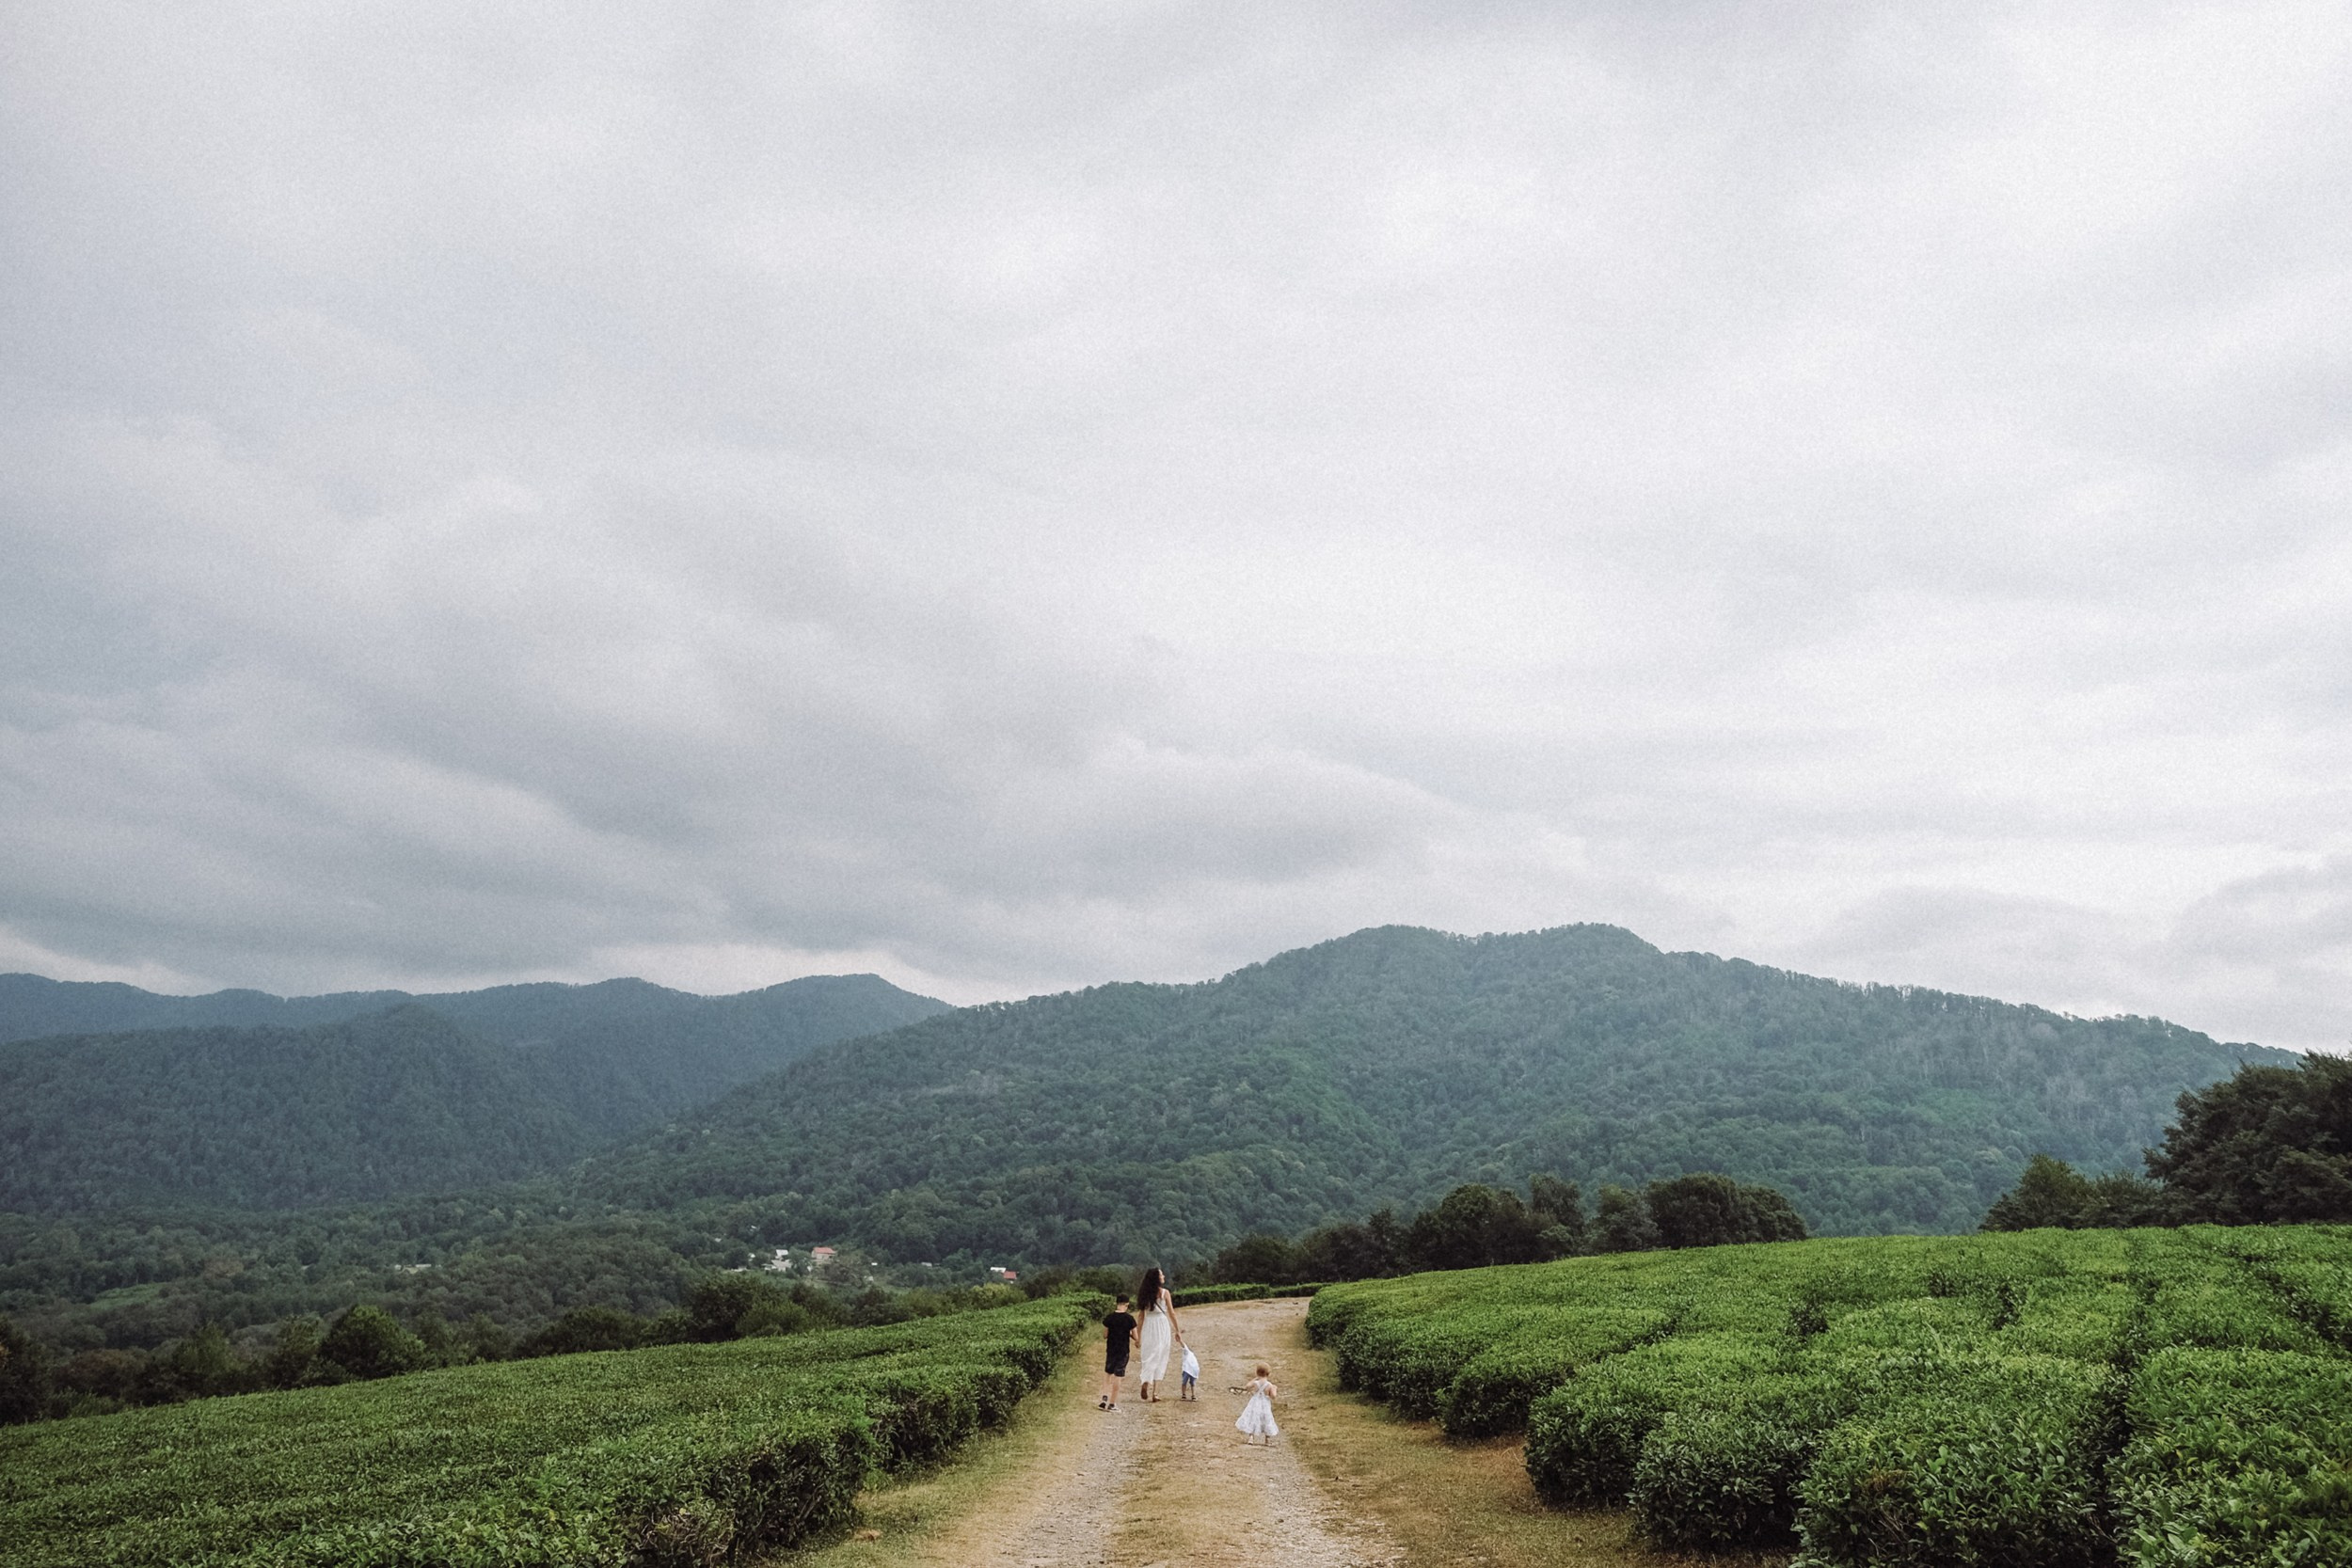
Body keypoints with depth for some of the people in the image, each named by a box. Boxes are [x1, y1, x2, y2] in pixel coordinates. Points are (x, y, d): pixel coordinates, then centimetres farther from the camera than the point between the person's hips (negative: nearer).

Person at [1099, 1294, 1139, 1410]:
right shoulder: (1129, 1318, -10)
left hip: (1111, 1350, 2)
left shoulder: (1109, 1318, -5)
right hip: (1123, 1351, -2)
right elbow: (1135, 1337, -8)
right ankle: (1112, 1403, 7)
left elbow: (1104, 1335, 0)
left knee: (1108, 1374, 17)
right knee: (1117, 1377, 4)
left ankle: (1105, 1397, 2)